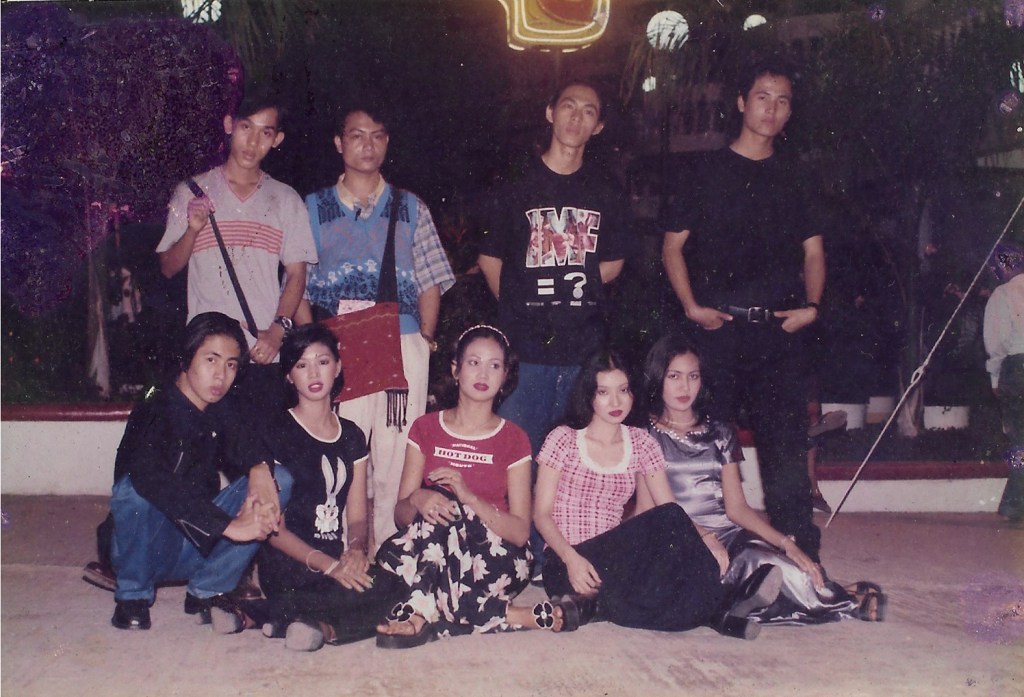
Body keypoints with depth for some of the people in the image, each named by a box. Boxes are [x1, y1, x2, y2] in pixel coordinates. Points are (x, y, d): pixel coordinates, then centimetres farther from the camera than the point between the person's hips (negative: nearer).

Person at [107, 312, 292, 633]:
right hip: (145, 549, -5)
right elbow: (150, 477, -36)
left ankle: (207, 591, -4)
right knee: (134, 487, -34)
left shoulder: (222, 416, 1)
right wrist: (229, 526, -42)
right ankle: (133, 594, -8)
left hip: (197, 546, 6)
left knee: (279, 479, -9)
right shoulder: (154, 415, -20)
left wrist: (259, 465, -18)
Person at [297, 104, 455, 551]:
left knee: (397, 455, -2)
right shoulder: (313, 208, 14)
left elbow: (430, 284, 14)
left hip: (403, 347, 1)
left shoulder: (411, 209, 17)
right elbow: (297, 287, 11)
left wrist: (426, 338, 1)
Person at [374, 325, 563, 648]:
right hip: (434, 550, 2)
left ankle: (420, 614, -32)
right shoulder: (426, 429, 9)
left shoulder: (513, 439, 3)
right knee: (398, 547, -32)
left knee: (443, 502, -31)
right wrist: (417, 500, -23)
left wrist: (467, 497, -24)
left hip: (495, 557, -2)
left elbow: (521, 531, -6)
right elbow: (400, 513, 4)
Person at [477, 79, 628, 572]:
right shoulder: (517, 185, 3)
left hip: (586, 348, 3)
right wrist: (522, 308, 6)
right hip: (526, 347, -3)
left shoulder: (606, 195, 12)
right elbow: (490, 259, 8)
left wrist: (574, 294, 12)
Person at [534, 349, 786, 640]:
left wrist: (704, 539, -18)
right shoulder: (564, 439, 1)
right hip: (566, 562, -4)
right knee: (667, 523, -27)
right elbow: (542, 514, -2)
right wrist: (571, 559, -21)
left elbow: (670, 509, 3)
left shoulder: (640, 443, 12)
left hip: (616, 557, 4)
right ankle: (716, 607, -25)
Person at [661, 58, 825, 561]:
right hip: (717, 327, -2)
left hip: (779, 329, 3)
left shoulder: (794, 178, 15)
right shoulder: (709, 170, 6)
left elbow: (812, 249, 18)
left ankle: (801, 553, 10)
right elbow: (673, 244, 5)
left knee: (787, 439, 3)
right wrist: (692, 306, -7)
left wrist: (810, 305, 2)